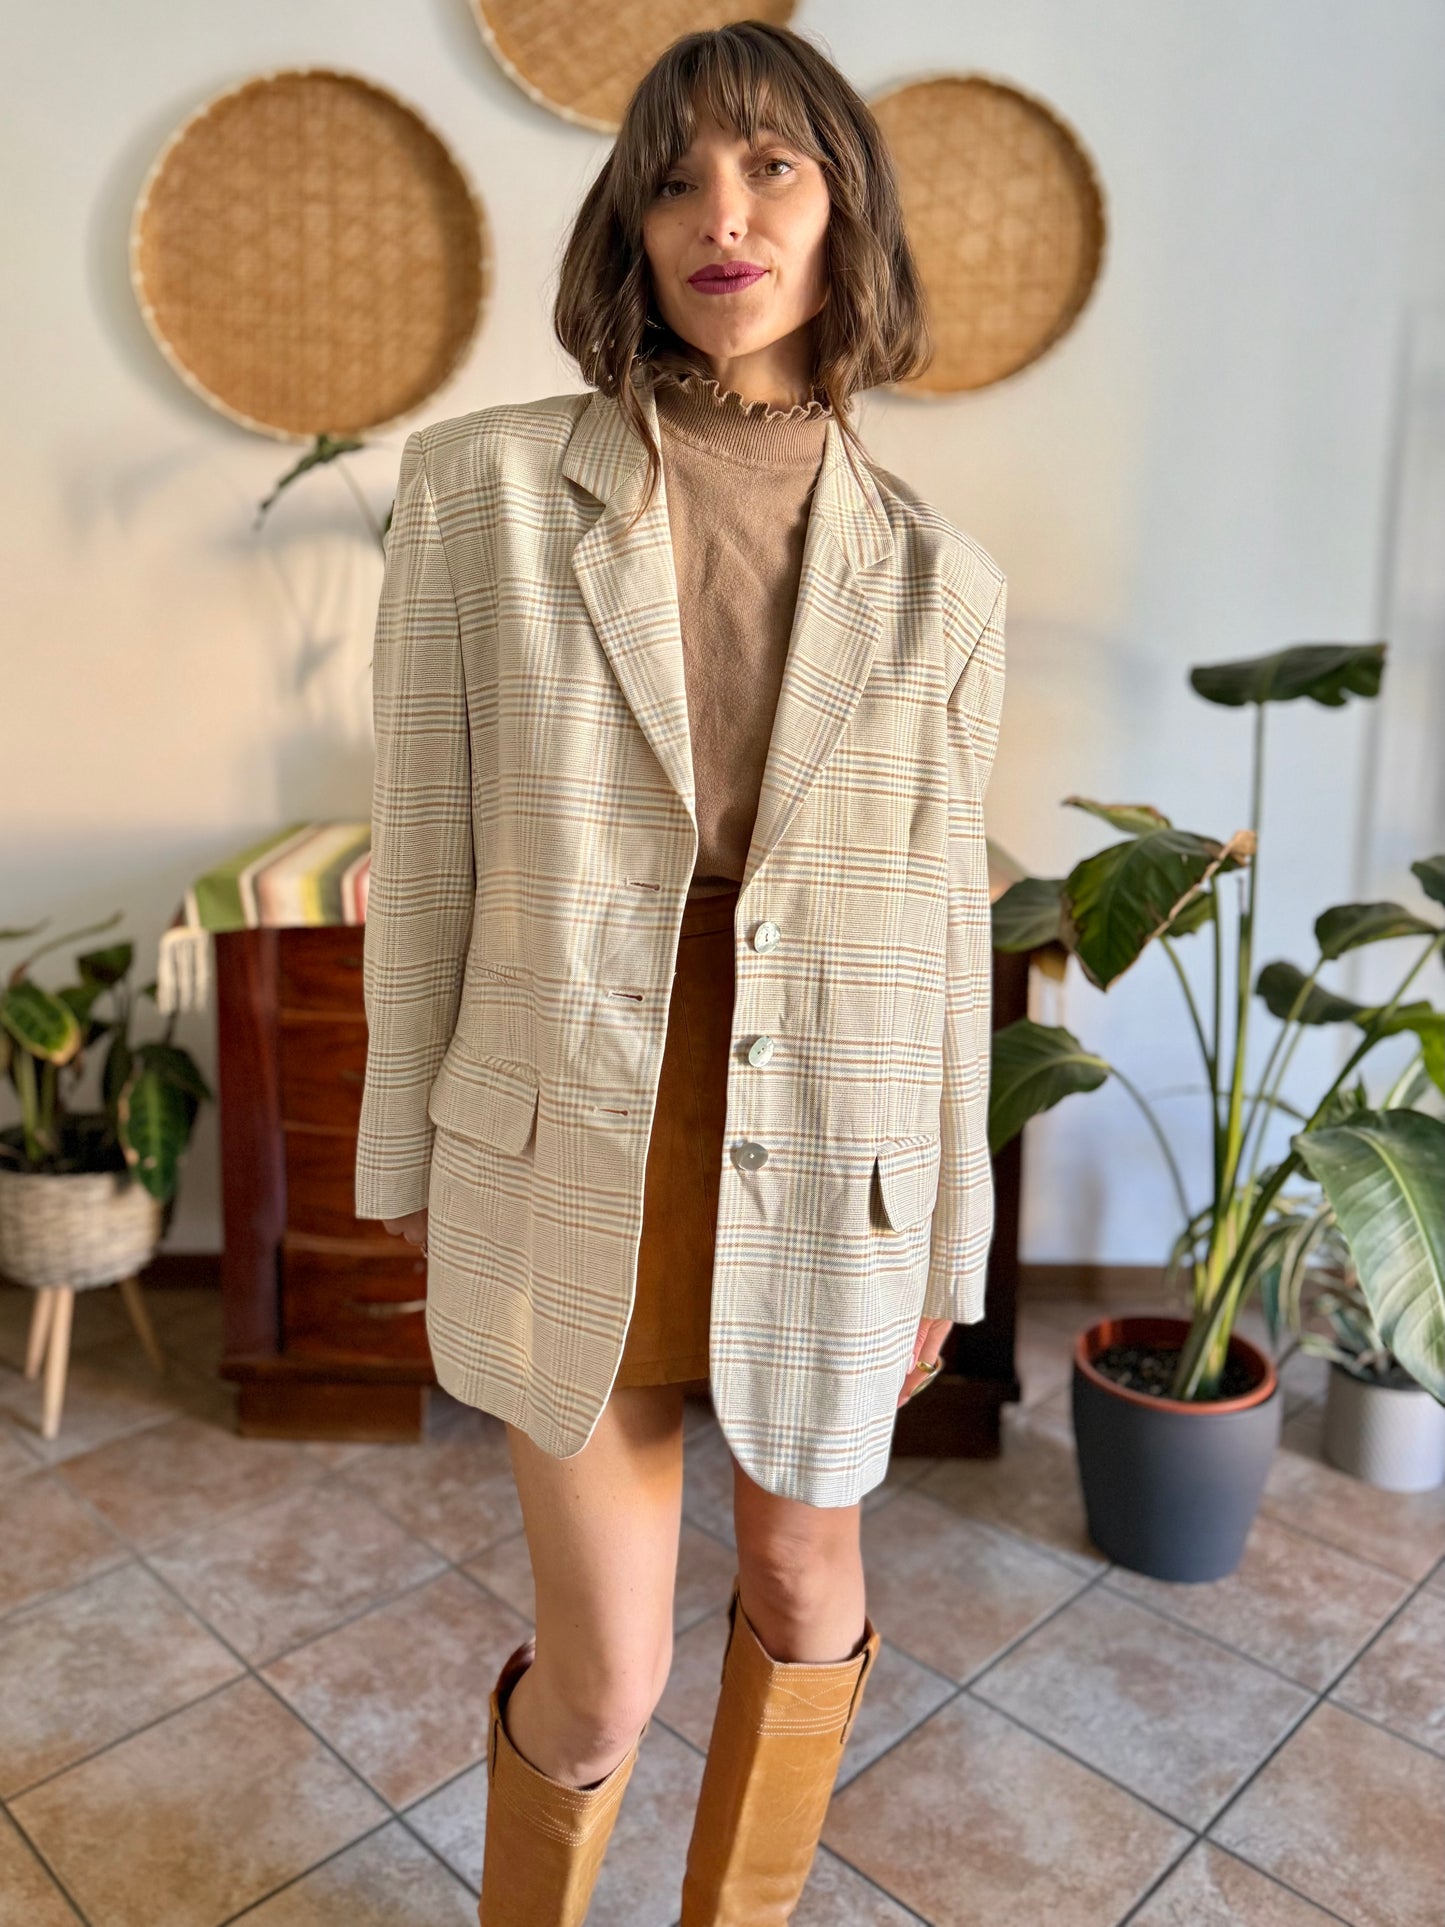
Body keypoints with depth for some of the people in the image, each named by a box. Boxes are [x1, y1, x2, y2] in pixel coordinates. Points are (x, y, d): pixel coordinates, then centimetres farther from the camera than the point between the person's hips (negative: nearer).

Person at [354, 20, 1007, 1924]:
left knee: (803, 1593, 22)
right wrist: (411, 1160, 4)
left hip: (825, 1163, 2)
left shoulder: (935, 579, -3)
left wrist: (944, 1248, 8)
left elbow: (940, 927, 2)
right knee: (606, 1686, 11)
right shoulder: (482, 485, -8)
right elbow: (429, 847, -2)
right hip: (576, 1158, -1)